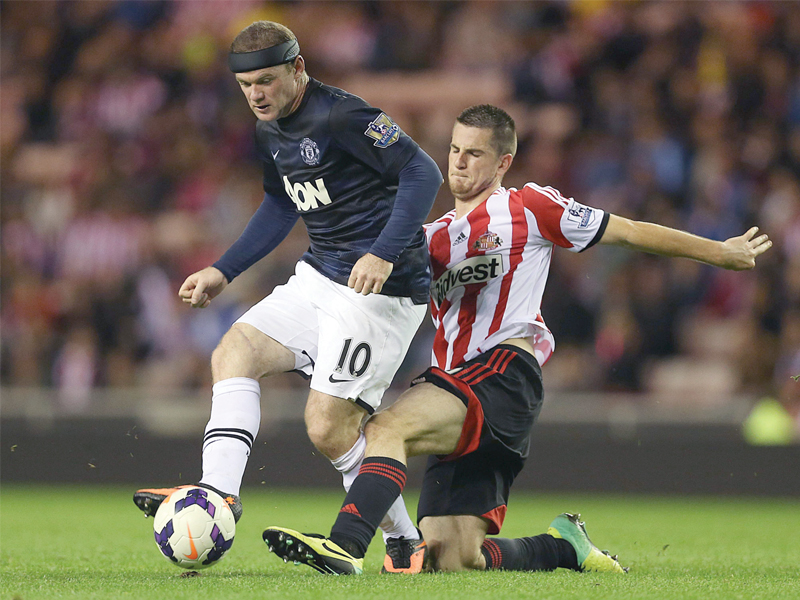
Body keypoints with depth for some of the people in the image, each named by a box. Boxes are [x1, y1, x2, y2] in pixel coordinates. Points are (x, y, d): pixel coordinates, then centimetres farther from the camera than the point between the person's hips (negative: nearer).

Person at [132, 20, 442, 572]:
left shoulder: (341, 117, -18)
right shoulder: (270, 132, 11)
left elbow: (423, 173, -22)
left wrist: (384, 253, -32)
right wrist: (224, 272, 23)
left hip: (379, 287, -10)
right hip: (318, 278, 10)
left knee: (329, 427, -11)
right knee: (234, 353, -1)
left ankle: (405, 543, 5)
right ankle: (218, 495, -11)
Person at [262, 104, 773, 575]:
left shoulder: (529, 208, 11)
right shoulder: (435, 237, 28)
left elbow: (629, 232, 15)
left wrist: (722, 252, 19)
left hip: (503, 375, -7)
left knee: (389, 426, -32)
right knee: (454, 560, -4)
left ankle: (345, 547, -48)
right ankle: (564, 546, 18)